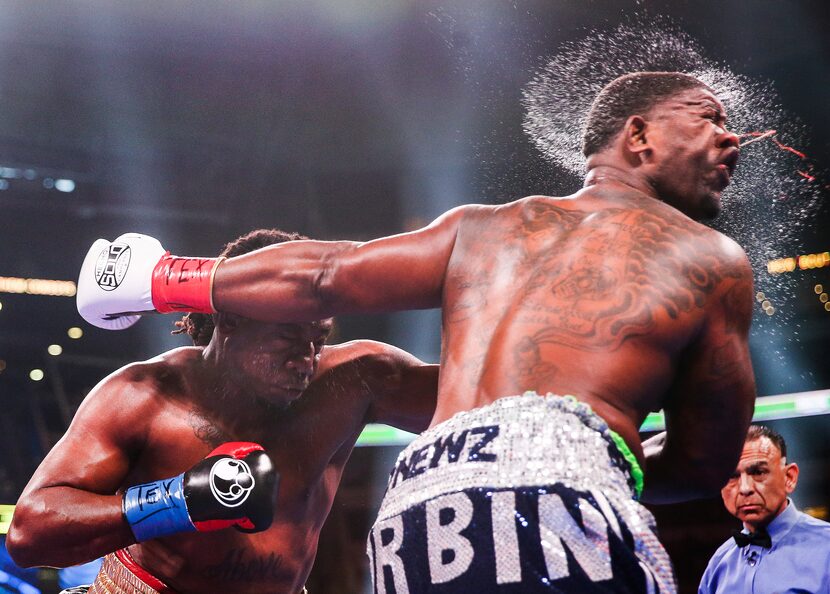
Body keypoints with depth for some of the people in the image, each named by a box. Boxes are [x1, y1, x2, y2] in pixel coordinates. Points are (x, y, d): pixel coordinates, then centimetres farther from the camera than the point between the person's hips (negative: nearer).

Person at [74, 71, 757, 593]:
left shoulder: (481, 227, 23)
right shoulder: (714, 259, 15)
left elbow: (321, 276, 18)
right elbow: (707, 462, 19)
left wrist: (165, 279, 33)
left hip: (416, 501, 5)